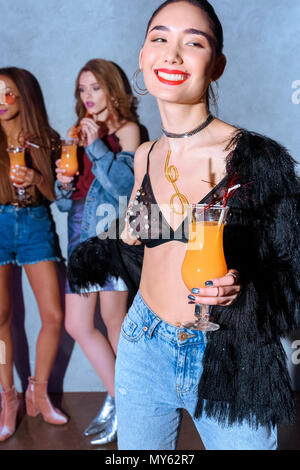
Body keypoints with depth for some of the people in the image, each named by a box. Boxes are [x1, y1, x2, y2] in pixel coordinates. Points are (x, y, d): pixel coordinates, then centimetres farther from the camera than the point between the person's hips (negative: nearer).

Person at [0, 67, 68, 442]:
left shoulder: (46, 141, 5)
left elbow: (54, 195, 6)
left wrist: (37, 179, -13)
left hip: (36, 225, 1)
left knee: (54, 316, -2)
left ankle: (38, 393, 19)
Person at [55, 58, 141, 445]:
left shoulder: (127, 129, 3)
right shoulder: (80, 132, 18)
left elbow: (126, 185, -10)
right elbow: (64, 200, 18)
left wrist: (97, 146, -12)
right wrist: (63, 183, -4)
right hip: (81, 233, 6)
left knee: (114, 319, -2)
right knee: (77, 325, 4)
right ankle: (119, 400, 20)